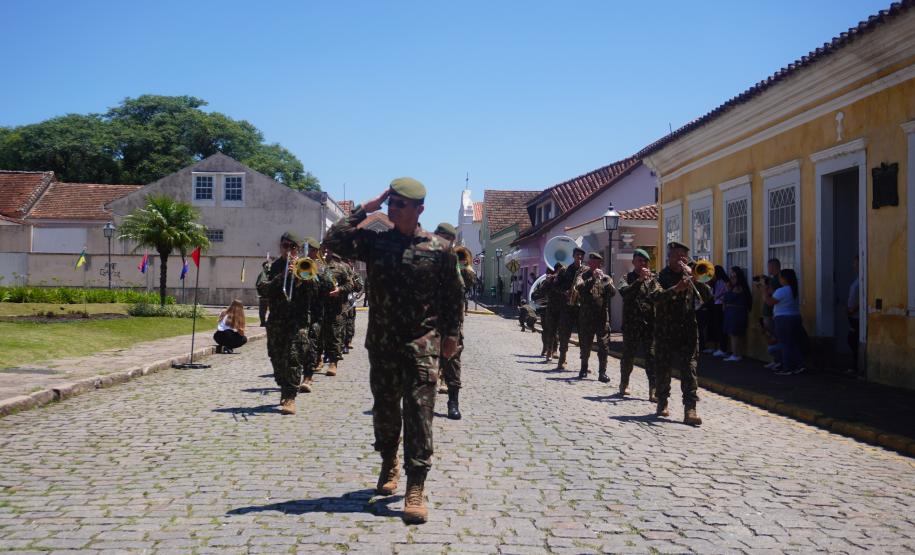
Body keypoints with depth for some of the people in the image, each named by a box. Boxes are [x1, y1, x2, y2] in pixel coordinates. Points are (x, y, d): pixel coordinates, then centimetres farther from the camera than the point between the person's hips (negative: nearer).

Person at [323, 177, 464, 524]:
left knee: (419, 415, -6)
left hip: (422, 345, -3)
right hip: (382, 344, 3)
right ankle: (389, 464, 40)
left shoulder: (439, 249, -1)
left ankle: (415, 489, -3)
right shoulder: (375, 242, 4)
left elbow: (454, 296, 5)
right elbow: (333, 241, -8)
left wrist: (452, 333, 1)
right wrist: (364, 210, -6)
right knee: (385, 410, 16)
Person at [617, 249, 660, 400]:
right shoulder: (628, 278, 6)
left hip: (650, 323, 1)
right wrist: (640, 279, -22)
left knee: (652, 356, -7)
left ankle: (653, 390, -7)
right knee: (628, 355, 9)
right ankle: (624, 384, 29)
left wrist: (652, 279, -19)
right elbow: (624, 292, -15)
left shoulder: (652, 279, 10)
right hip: (631, 324, 0)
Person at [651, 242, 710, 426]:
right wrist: (677, 288, -29)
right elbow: (655, 296, -17)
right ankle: (662, 402, 25)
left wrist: (694, 278, -9)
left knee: (689, 369, -7)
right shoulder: (660, 276, 2)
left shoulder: (689, 276, 12)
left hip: (688, 330, 2)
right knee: (663, 369, 7)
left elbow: (707, 295, 2)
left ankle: (690, 409, -11)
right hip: (665, 332, -2)